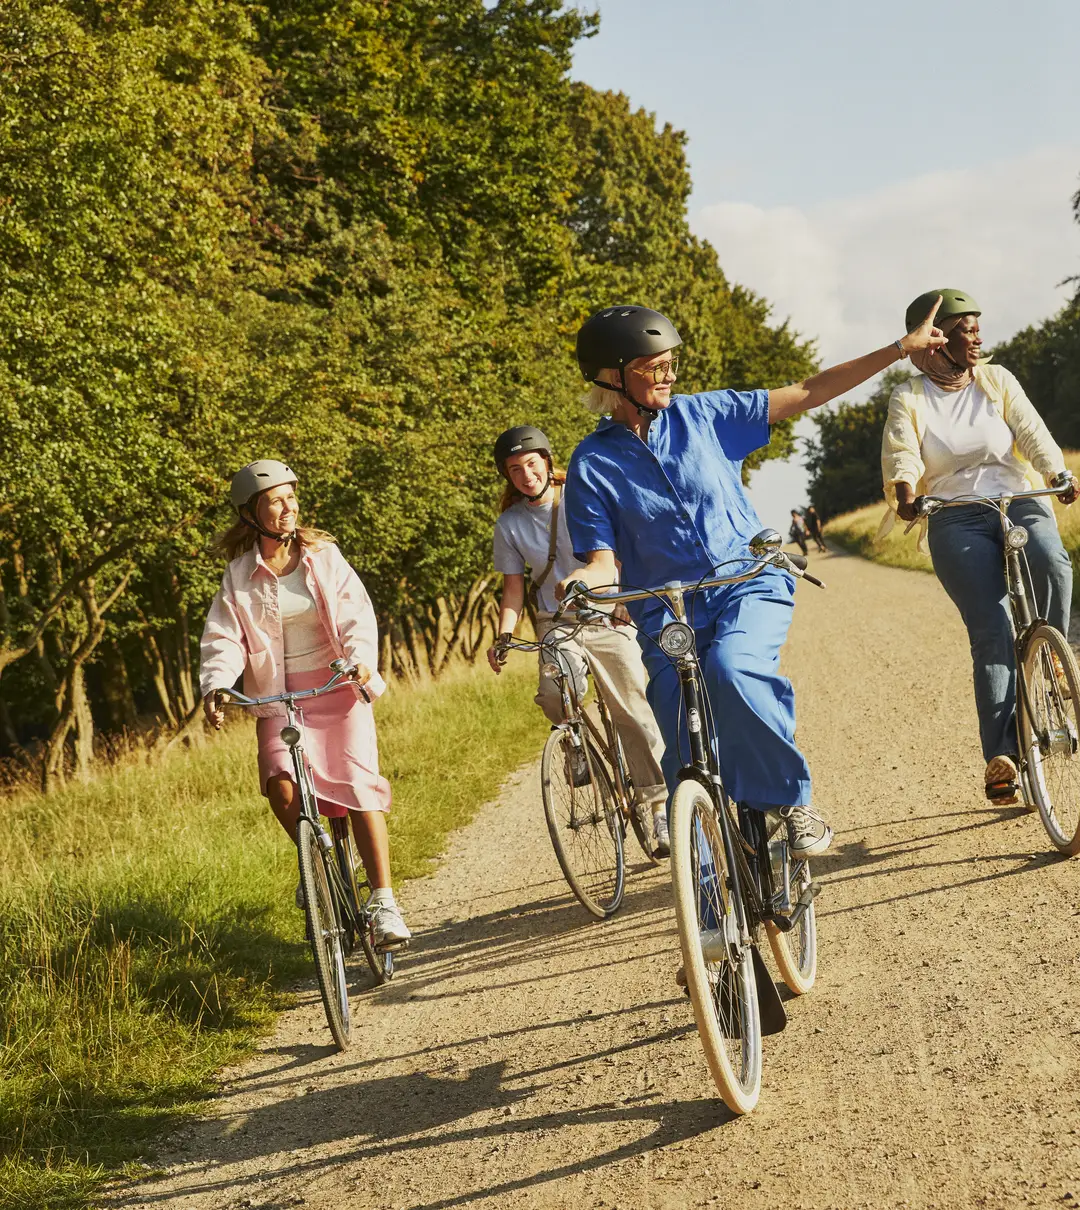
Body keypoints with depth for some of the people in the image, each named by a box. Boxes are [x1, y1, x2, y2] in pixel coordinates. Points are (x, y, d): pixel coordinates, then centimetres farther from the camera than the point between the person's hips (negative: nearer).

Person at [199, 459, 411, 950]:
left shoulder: (323, 555, 1)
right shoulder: (239, 575, 2)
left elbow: (355, 612, -7)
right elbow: (224, 637, -4)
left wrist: (361, 658, -27)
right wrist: (215, 686, -24)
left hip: (338, 688, 0)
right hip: (278, 696, 1)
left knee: (360, 785, -16)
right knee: (280, 785, -22)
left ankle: (383, 900, -12)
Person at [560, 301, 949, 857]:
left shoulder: (702, 414, 2)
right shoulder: (593, 464, -2)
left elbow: (806, 394, 5)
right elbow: (604, 561, -6)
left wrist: (900, 348, 3)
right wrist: (578, 581, -31)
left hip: (748, 587, 0)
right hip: (667, 611, 0)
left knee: (732, 669, -34)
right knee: (688, 763, -11)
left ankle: (792, 800, -16)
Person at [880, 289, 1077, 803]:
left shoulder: (996, 380, 10)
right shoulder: (909, 399, 5)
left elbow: (1032, 432, -3)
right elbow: (900, 455, -9)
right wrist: (904, 490, -32)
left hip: (1019, 501, 2)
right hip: (957, 520, -1)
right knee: (992, 631, -17)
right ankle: (1001, 752, -19)